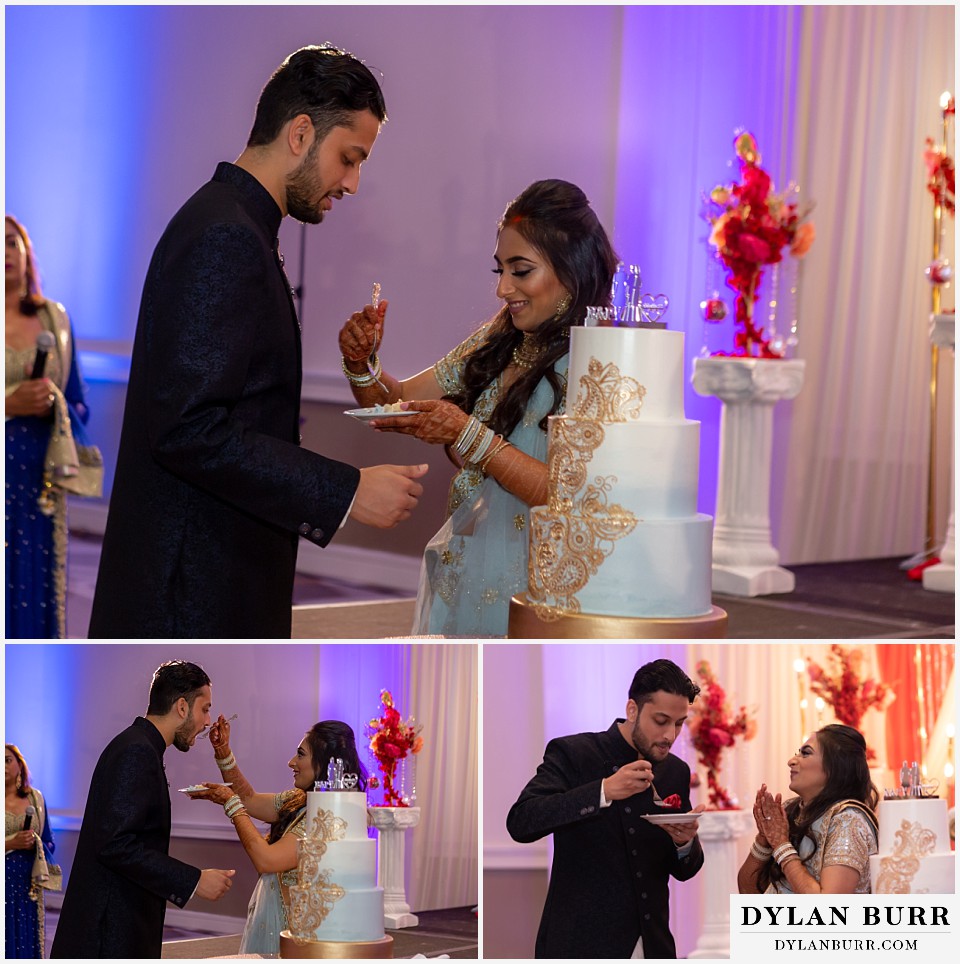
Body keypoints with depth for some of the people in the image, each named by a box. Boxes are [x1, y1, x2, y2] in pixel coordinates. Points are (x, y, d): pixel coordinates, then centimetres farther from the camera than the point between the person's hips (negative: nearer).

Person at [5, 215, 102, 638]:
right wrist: (8, 404, -16)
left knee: (36, 598, 3)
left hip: (39, 483, 3)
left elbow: (80, 405, 12)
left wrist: (52, 405, -8)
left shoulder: (55, 319, 10)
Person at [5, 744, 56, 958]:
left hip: (28, 885, 3)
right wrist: (11, 844, -15)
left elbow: (50, 844, 13)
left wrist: (35, 844, -6)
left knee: (27, 941, 2)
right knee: (5, 943, -5)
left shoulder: (35, 798, 9)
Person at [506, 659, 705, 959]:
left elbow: (683, 870, 14)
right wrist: (604, 791, -29)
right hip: (580, 944, -5)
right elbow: (520, 822, -21)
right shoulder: (571, 753, -7)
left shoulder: (676, 771, 7)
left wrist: (685, 842, -10)